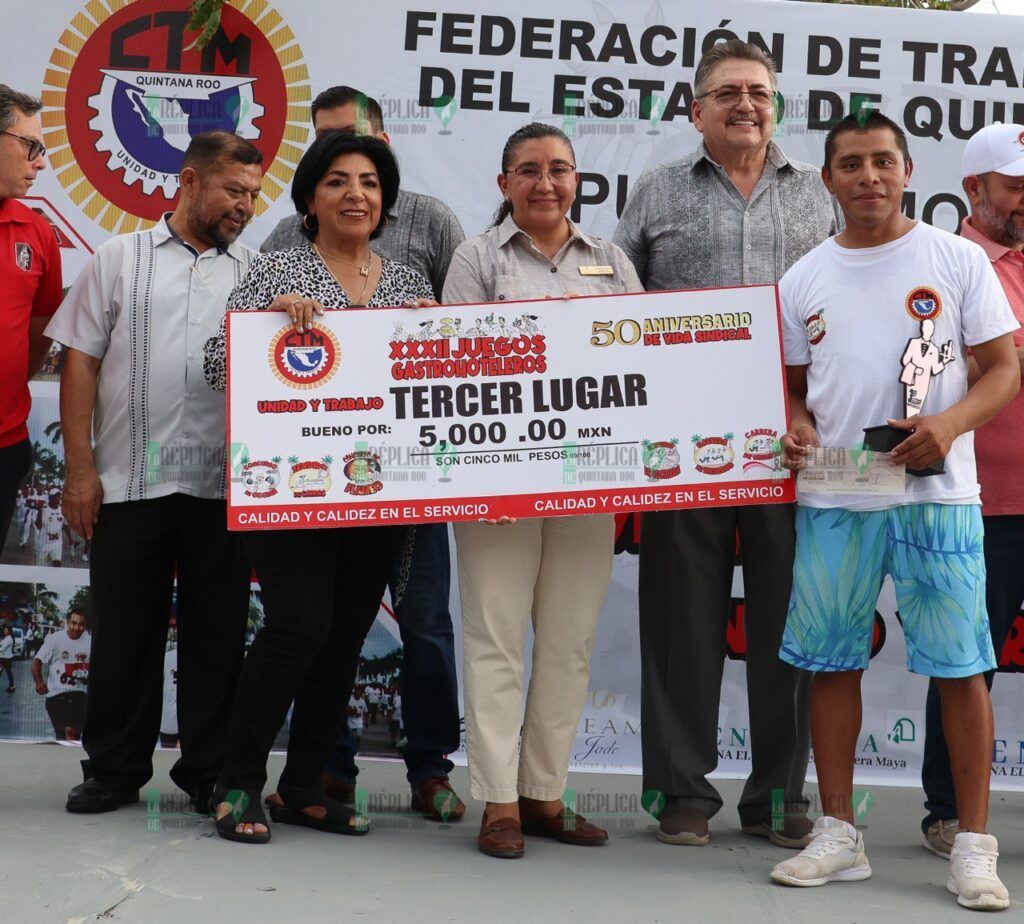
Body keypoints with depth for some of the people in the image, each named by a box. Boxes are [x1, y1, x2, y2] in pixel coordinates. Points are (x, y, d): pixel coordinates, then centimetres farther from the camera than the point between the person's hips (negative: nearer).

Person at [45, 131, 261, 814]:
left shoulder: (255, 275, 11)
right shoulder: (121, 259, 8)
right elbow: (80, 363, 5)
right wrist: (81, 468, -2)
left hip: (222, 490, 1)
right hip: (128, 482, -1)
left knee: (218, 634, 6)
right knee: (124, 631, 7)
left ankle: (209, 771, 18)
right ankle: (115, 770, 20)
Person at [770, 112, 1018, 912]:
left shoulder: (957, 260, 2)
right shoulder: (805, 278, 11)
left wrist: (949, 424, -18)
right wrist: (797, 428, -4)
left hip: (937, 494, -3)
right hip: (832, 499, 3)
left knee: (959, 665, -1)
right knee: (831, 661, 7)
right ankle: (839, 835, 19)